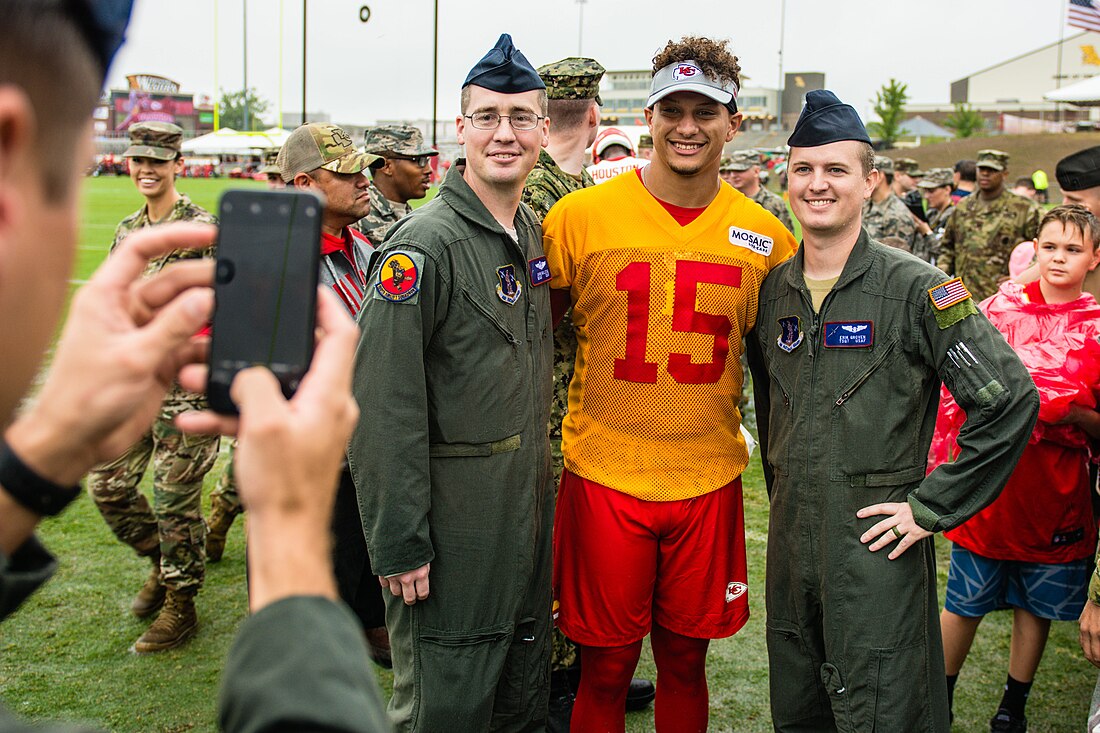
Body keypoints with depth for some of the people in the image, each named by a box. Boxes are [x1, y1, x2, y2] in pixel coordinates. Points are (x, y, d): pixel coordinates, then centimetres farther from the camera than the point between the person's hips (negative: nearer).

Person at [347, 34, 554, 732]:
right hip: (453, 523, -7)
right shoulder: (425, 243, -18)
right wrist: (399, 545, -20)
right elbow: (382, 407, -20)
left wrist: (542, 492, 16)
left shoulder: (535, 232, 7)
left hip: (529, 513, 8)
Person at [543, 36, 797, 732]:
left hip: (710, 483, 2)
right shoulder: (579, 217, -6)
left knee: (685, 661, 15)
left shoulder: (766, 237, 1)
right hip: (604, 476, -2)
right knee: (606, 668, 8)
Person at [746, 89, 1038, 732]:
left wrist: (932, 507, -14)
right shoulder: (775, 289, 5)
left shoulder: (915, 288, -12)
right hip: (791, 541, 6)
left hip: (876, 547, -5)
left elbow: (1012, 399, -15)